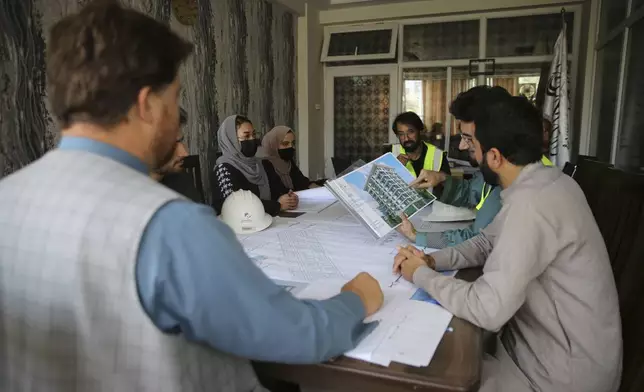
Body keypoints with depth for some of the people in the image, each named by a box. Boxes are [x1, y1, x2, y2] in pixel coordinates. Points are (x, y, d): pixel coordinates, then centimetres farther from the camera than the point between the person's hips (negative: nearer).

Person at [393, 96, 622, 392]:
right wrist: (432, 260, -6)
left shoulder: (531, 201, -31)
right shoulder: (541, 182, 1)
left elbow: (487, 310, -32)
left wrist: (421, 274, -17)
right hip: (545, 341, 8)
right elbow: (487, 243, 10)